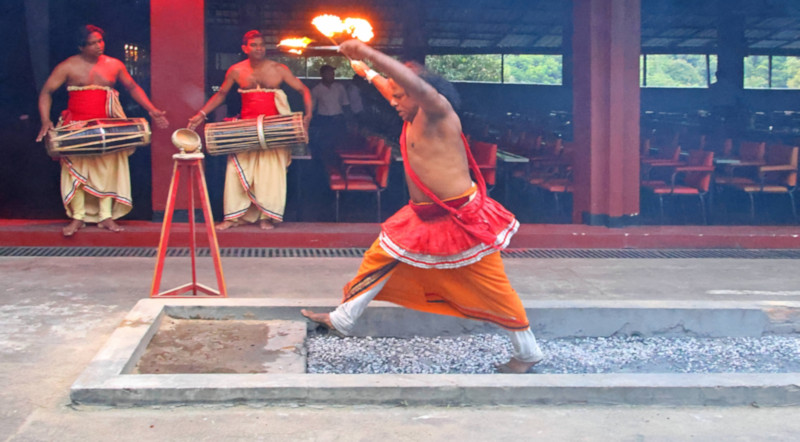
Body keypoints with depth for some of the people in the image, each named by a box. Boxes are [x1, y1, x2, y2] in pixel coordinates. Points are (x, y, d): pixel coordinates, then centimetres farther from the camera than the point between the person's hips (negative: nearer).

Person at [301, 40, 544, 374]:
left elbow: (416, 84, -37)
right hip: (424, 217, 9)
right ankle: (342, 319, 25)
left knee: (492, 289, 0)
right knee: (381, 256, 11)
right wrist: (366, 72, 45)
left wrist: (367, 52, -35)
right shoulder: (414, 117, 9)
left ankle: (528, 353, 15)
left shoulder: (438, 112, -16)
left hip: (459, 218, -9)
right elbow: (393, 90, 31)